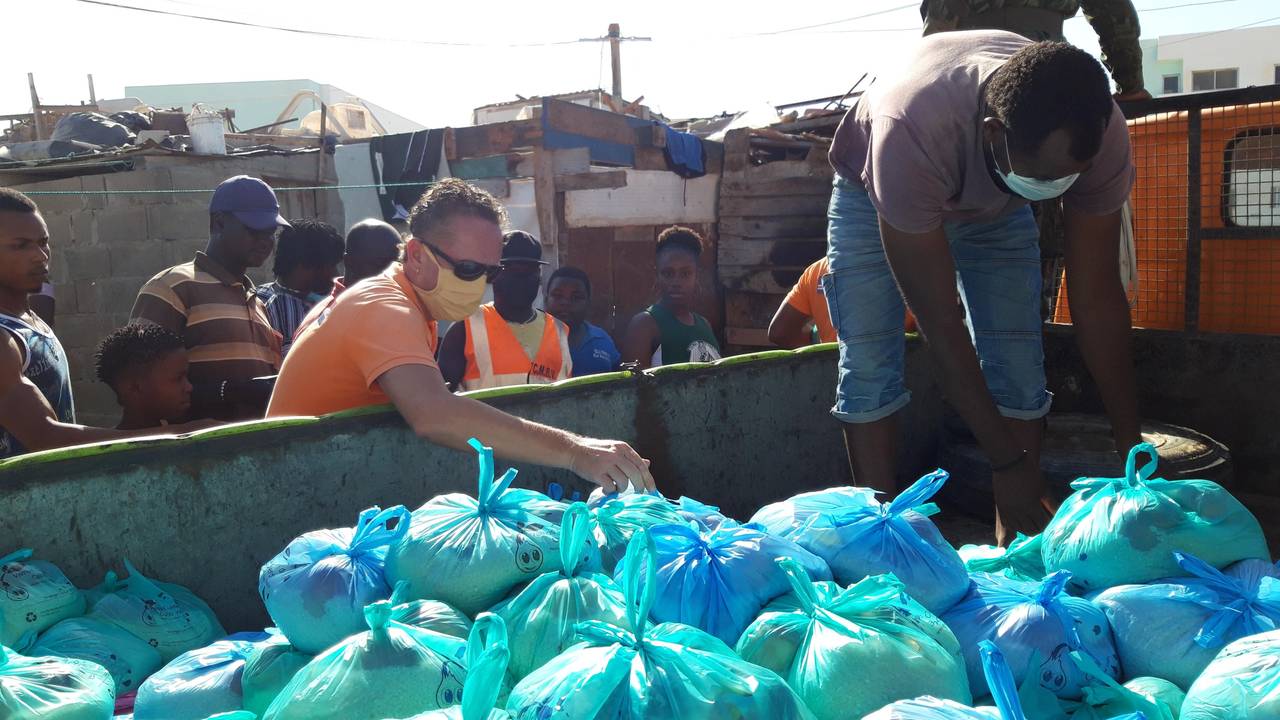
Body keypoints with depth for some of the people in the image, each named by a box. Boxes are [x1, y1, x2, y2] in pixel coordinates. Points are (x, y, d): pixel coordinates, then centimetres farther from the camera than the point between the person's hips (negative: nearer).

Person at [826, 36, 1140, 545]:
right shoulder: (910, 134, -45)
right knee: (868, 361, -15)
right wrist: (1007, 460, -35)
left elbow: (1096, 296, -23)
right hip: (874, 192, -2)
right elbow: (939, 324, -39)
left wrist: (1132, 447, -22)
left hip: (997, 206, 3)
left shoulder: (1099, 135, -33)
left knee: (1019, 362, -8)